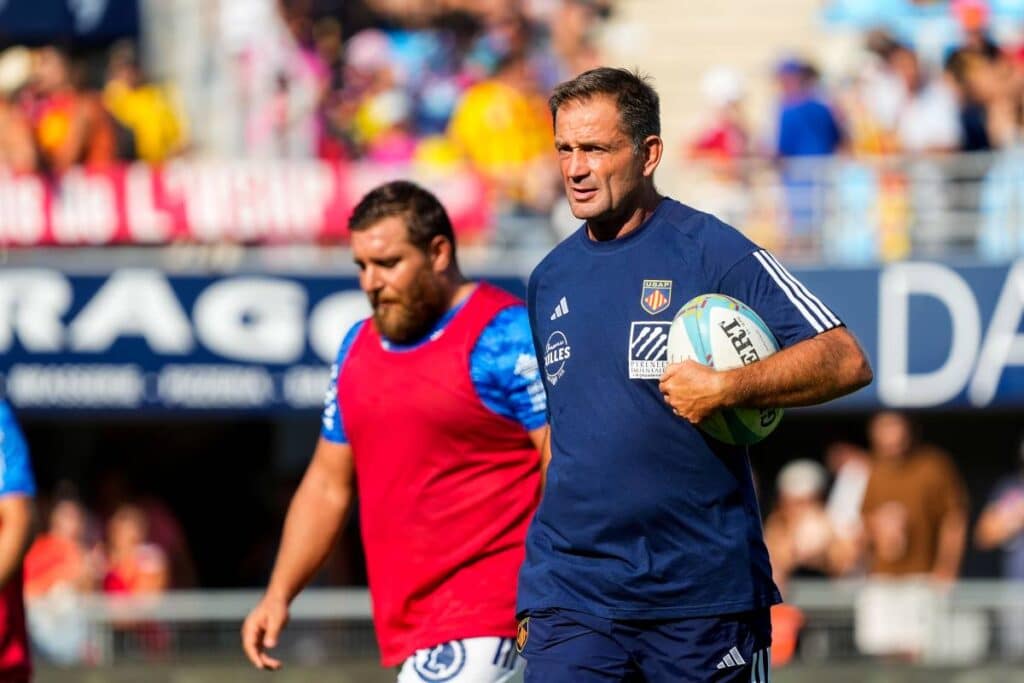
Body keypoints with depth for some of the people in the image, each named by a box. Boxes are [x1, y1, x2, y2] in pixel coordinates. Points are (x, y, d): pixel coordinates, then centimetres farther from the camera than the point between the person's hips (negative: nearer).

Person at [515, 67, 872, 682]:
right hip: (568, 593, 4)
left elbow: (846, 361, -10)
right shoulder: (551, 279, 13)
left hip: (705, 591, -4)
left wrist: (725, 388, -23)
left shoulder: (711, 250, -4)